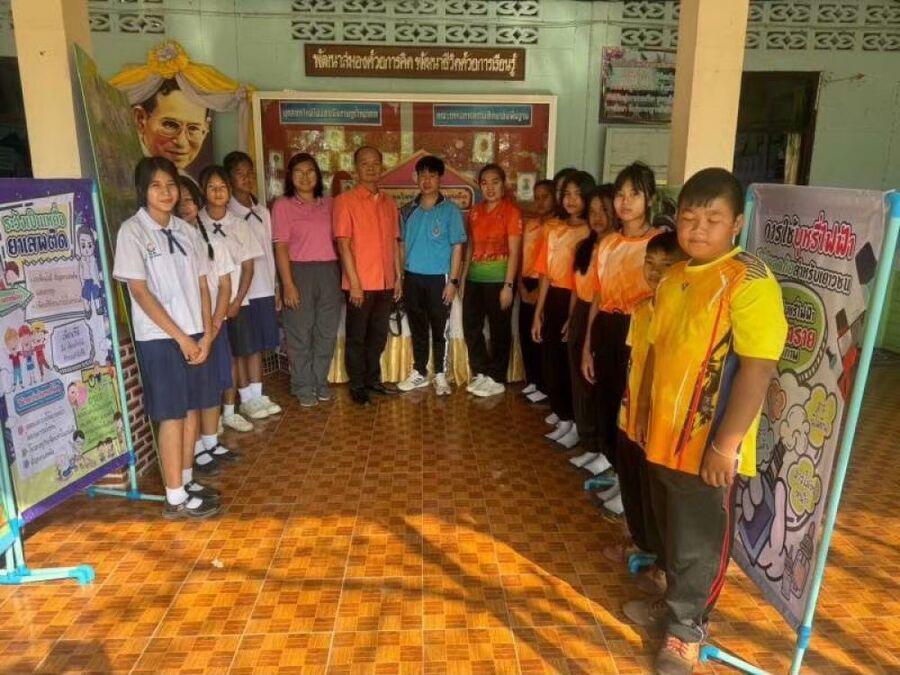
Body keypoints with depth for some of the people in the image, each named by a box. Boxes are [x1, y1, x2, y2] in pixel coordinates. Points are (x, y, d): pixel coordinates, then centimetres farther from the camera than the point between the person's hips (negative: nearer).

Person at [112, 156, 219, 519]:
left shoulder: (185, 230, 9)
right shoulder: (132, 231, -7)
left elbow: (202, 285, 9)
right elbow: (140, 292, -12)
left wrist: (206, 333, -2)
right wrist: (181, 337, -14)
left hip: (195, 335, 6)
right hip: (159, 338, -6)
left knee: (193, 409, 11)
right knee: (172, 415, -1)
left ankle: (185, 481, 26)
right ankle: (176, 498, 9)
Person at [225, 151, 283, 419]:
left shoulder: (263, 211, 11)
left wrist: (275, 287, 12)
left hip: (263, 289, 6)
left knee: (259, 344, 11)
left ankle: (257, 395, 21)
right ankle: (246, 398, 14)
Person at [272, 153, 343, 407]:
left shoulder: (328, 204, 10)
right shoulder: (282, 205, -2)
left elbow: (335, 240, 12)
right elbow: (281, 247, -7)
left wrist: (340, 276, 5)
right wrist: (288, 284, -14)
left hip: (329, 271, 4)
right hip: (299, 272, -4)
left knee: (327, 331, 9)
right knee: (300, 333, 4)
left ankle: (320, 381, 24)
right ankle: (303, 386, 17)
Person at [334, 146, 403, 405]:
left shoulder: (389, 202, 10)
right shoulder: (345, 201, -7)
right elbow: (343, 243, -12)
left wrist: (398, 277, 10)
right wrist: (354, 282, -16)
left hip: (386, 283, 5)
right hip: (360, 283, -5)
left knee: (378, 336, 15)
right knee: (357, 337, 6)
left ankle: (373, 380, 30)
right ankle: (357, 385, 18)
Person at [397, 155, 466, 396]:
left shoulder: (450, 210, -4)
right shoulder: (408, 210, 7)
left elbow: (457, 247, -6)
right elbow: (403, 245, 11)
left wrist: (453, 281, -11)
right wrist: (399, 277, 7)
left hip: (438, 278, -3)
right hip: (412, 278, 4)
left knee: (439, 329, 5)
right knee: (417, 328, 13)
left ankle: (440, 375, 17)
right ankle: (419, 373, 24)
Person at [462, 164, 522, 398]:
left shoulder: (511, 211, -7)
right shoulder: (475, 211, 10)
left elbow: (514, 251, -11)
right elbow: (470, 246, 14)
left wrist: (508, 285, -16)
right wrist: (463, 278, 10)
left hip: (498, 279, -6)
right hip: (475, 278, 6)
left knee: (500, 330, 5)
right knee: (471, 326, 10)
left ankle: (497, 379, 17)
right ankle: (482, 373, 25)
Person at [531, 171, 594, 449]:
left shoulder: (592, 232, -8)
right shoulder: (553, 228, 8)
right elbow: (546, 273, 9)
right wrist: (538, 313, 7)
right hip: (553, 301, 5)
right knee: (551, 361, 11)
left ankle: (577, 423, 19)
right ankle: (563, 418, 27)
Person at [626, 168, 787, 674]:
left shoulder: (750, 281, -18)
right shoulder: (673, 279, 7)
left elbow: (757, 368, -22)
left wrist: (726, 444, -22)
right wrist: (644, 412, 17)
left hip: (708, 446, -7)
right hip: (665, 437, 7)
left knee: (700, 543, 12)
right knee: (671, 532, 24)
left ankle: (688, 627, 32)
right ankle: (677, 601, 47)